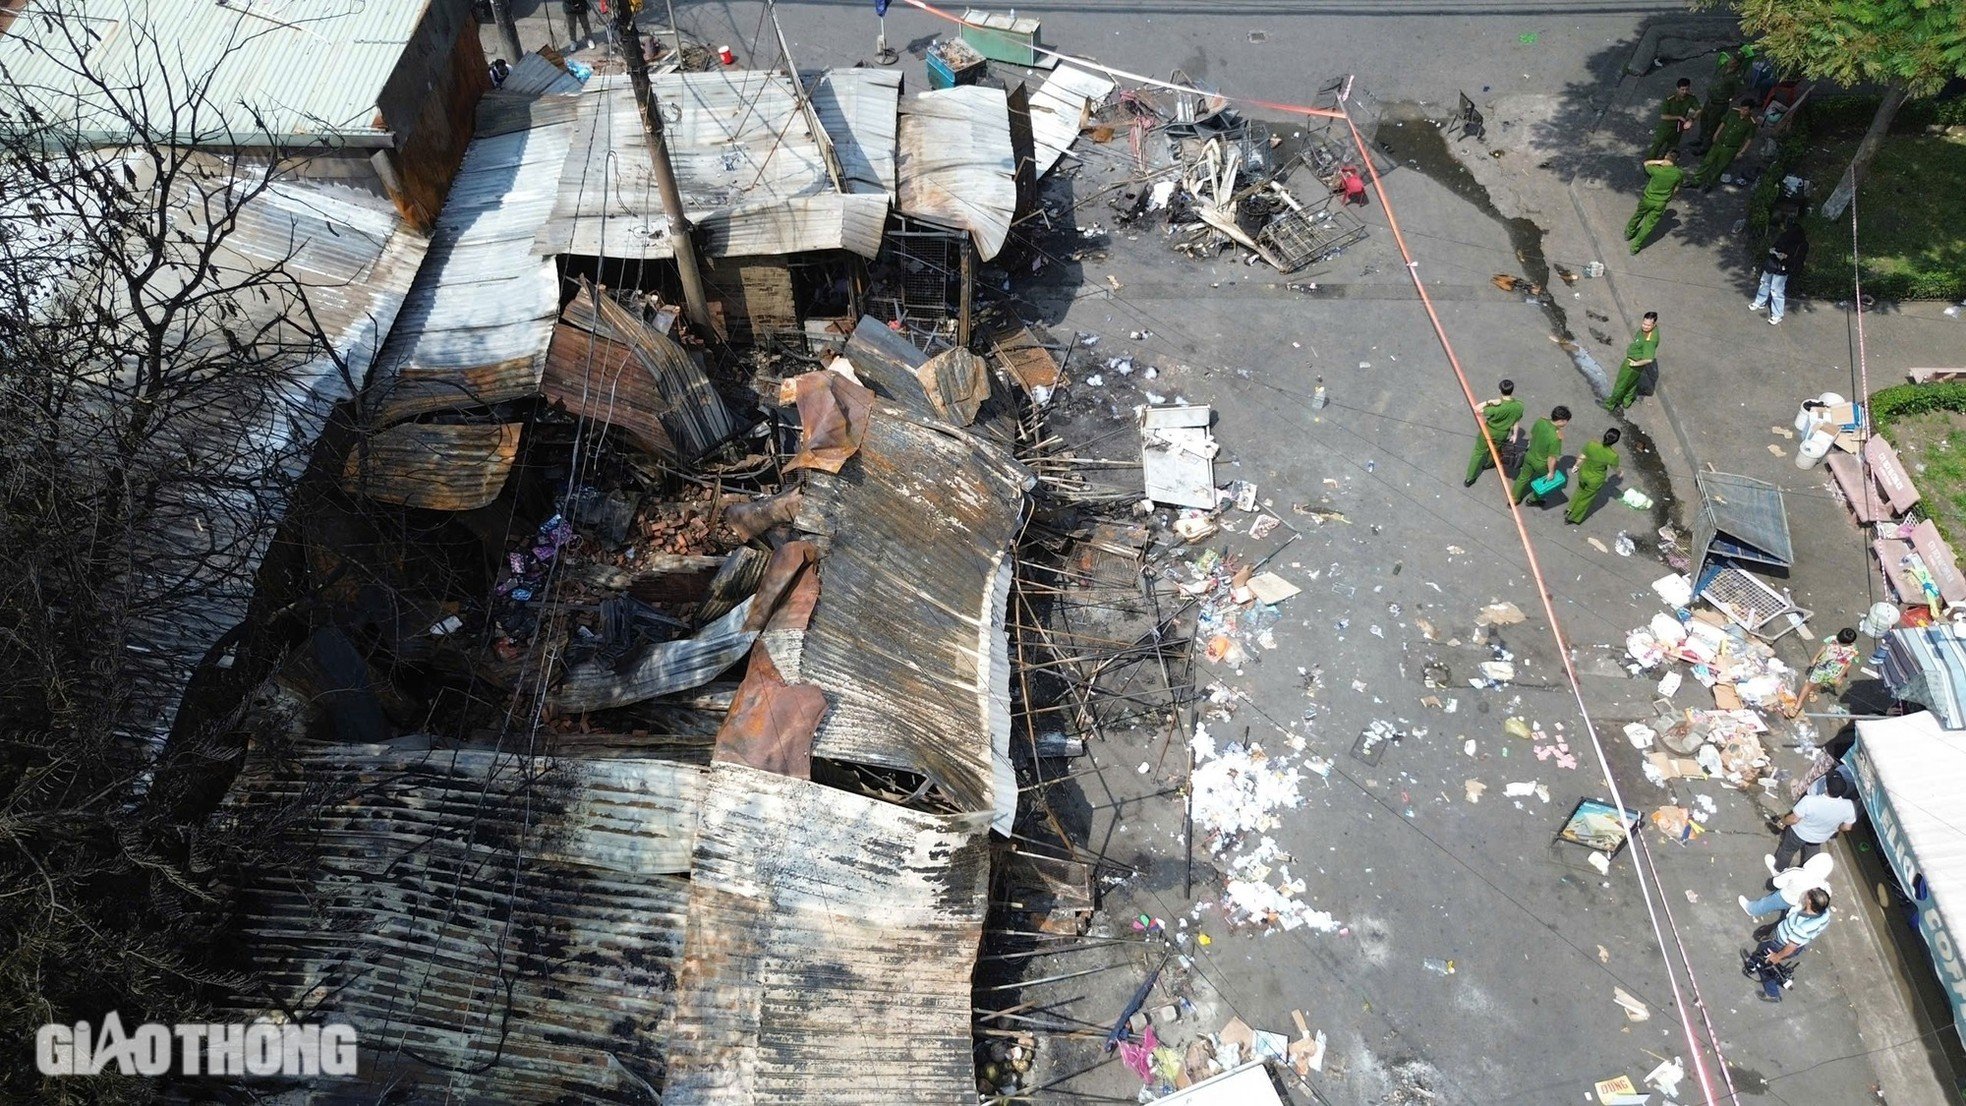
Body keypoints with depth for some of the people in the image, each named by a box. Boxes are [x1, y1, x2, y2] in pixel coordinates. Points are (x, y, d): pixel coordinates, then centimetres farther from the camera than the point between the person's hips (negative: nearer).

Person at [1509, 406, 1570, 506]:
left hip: (1530, 456, 6)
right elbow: (1551, 458, -26)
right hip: (1541, 464, -5)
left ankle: (1513, 499, 44)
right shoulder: (1556, 438, -36)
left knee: (1523, 477, 27)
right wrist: (1551, 472, -10)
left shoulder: (1540, 421, -19)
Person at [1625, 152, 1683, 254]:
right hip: (1660, 204, 0)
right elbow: (1676, 189, -3)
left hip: (1647, 199, 0)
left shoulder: (1657, 170, -25)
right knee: (1648, 225, 13)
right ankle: (1635, 247, 22)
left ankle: (1628, 234, 50)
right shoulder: (1678, 173, -19)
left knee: (1638, 215, 28)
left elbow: (1646, 163, -3)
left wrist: (1659, 162, -14)